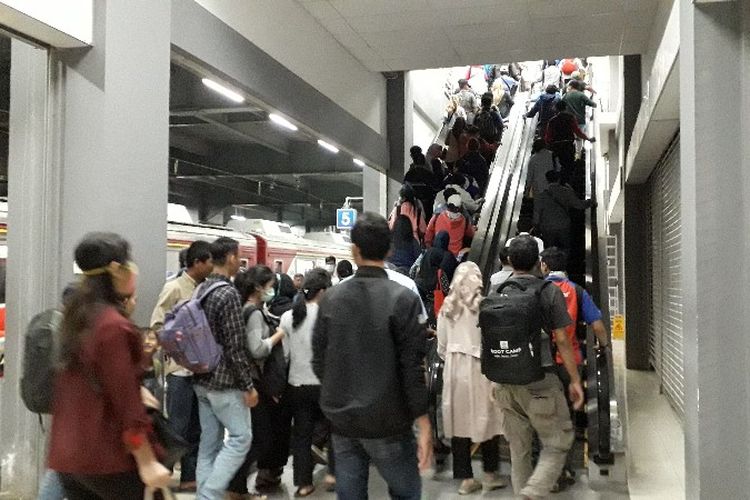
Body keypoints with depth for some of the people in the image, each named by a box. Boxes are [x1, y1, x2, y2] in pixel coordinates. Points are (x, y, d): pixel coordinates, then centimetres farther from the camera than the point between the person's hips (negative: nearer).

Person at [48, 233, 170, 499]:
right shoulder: (114, 326, -19)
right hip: (106, 458, -8)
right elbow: (126, 403, -19)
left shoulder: (75, 318, 7)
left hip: (66, 454, 8)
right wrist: (147, 462, -16)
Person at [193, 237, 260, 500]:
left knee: (209, 441, 13)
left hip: (202, 379, 9)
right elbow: (236, 346, -20)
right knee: (240, 437, 1)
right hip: (225, 382, -8)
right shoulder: (229, 294, -19)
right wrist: (248, 385, -14)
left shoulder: (200, 290, 8)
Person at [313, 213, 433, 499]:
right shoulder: (402, 299, -13)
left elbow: (319, 361, 5)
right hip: (387, 422, -4)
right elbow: (412, 367, -14)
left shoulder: (331, 299, 0)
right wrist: (424, 424, -7)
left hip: (342, 420, 4)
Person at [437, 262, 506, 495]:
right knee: (487, 420, 10)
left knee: (459, 421, 7)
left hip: (454, 369, 4)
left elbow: (441, 346, 7)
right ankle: (490, 474, 20)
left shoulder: (447, 307, 4)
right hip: (479, 367, -3)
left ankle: (465, 478, 14)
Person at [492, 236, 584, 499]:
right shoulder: (549, 292, -7)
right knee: (557, 443, 6)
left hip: (506, 382, 4)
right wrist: (575, 380, 1)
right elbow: (562, 340, -7)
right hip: (540, 380, -4)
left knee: (518, 448, 16)